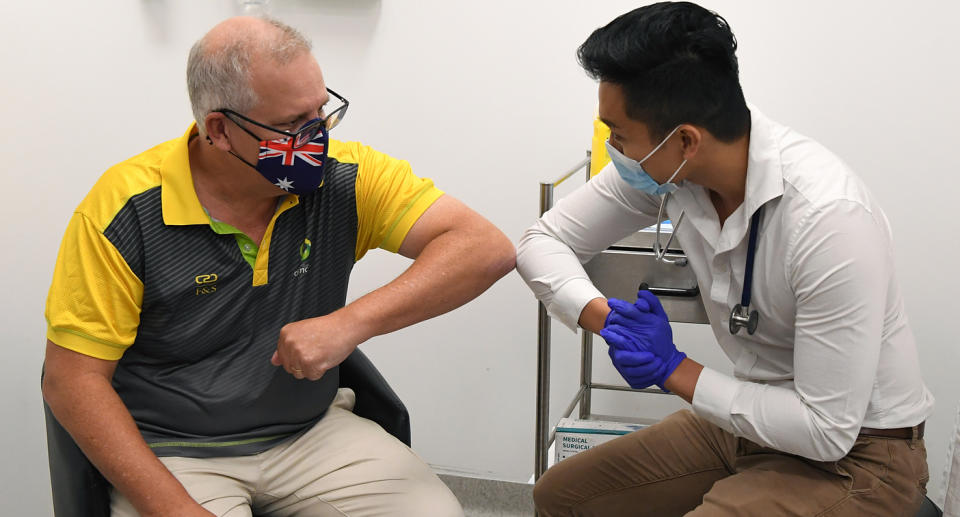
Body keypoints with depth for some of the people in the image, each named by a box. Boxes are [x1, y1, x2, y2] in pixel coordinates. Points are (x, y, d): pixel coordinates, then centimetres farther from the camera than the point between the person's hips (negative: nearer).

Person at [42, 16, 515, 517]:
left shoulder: (344, 177, -9)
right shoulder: (125, 208, -14)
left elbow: (487, 249, -16)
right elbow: (73, 379, -10)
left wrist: (351, 322, -30)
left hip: (313, 432, 1)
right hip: (174, 452, -1)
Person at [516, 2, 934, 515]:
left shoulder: (831, 218, -32)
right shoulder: (661, 167, -13)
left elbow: (828, 431, -26)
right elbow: (541, 241, -2)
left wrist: (674, 370, -20)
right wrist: (608, 319, -21)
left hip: (853, 453, -6)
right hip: (751, 416, 7)